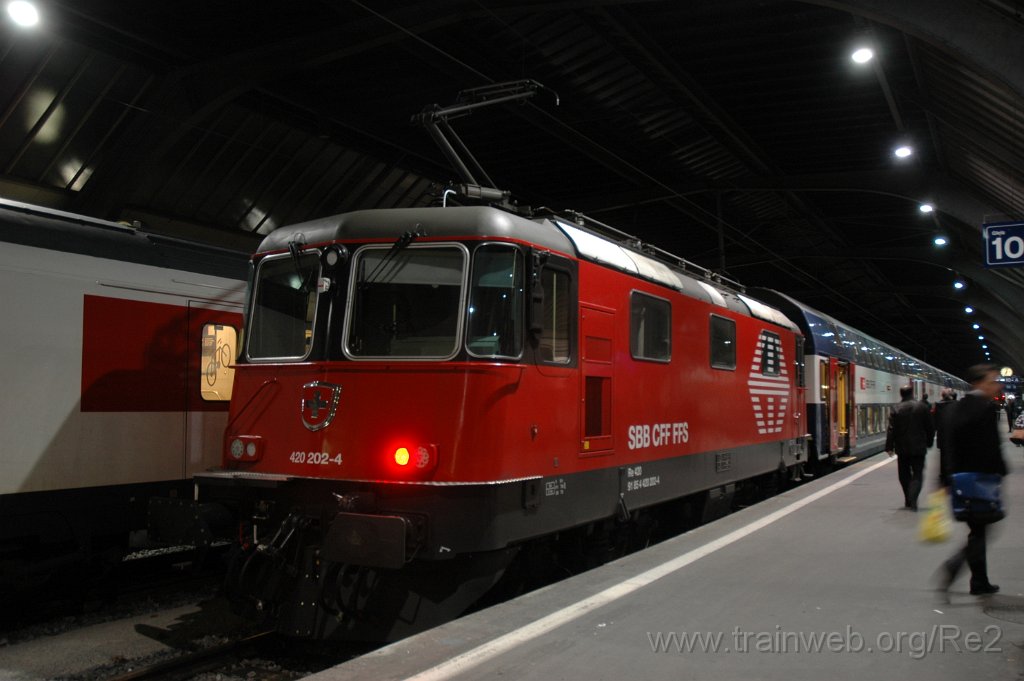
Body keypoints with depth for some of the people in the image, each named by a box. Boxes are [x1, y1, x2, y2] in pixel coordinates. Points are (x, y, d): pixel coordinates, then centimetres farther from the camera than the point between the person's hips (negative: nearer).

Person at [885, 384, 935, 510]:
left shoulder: (896, 409, -4)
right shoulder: (922, 407, -2)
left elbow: (891, 430, -7)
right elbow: (930, 427, 3)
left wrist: (889, 447, -3)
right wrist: (929, 442, 16)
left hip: (902, 448, 1)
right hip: (919, 447, -1)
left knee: (904, 475, 14)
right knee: (917, 474, 1)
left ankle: (908, 501, 19)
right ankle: (913, 499, -18)